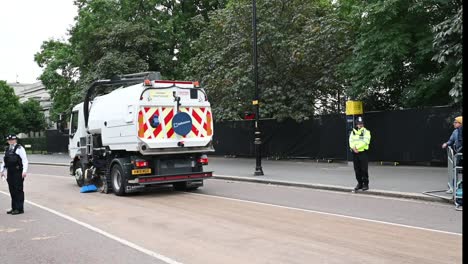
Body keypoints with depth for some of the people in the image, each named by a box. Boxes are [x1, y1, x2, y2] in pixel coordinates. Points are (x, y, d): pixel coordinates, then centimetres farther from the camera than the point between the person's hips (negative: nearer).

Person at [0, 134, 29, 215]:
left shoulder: (19, 148, -5)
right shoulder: (7, 149, 15)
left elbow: (25, 160, -10)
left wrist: (24, 171, -18)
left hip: (18, 172, -7)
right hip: (10, 172, 7)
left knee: (18, 191, -4)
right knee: (12, 191, 11)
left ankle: (19, 209, 2)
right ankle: (14, 208, 19)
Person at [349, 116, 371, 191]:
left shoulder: (366, 132, 0)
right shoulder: (353, 132, 14)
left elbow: (365, 142, -13)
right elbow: (351, 141, 4)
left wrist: (357, 147, -18)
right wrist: (353, 148, -15)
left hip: (363, 153, -4)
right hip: (355, 153, 4)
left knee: (364, 170, -5)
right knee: (357, 170, 8)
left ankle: (365, 184, 3)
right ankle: (359, 184, 18)